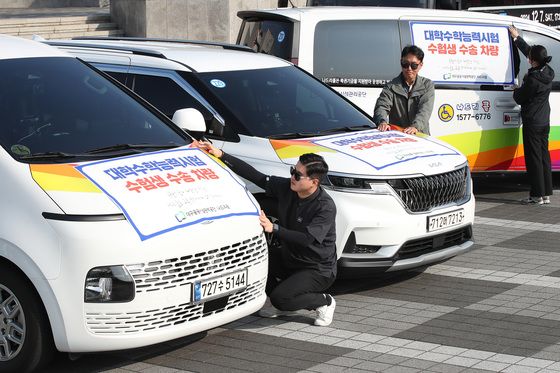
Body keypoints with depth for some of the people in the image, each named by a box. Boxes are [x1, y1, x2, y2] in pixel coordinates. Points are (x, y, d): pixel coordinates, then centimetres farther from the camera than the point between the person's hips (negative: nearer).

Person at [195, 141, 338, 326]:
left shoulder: (325, 207, -23)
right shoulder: (286, 187, -5)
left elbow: (308, 238, -31)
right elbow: (254, 175, -6)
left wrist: (273, 228, -36)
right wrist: (221, 155, -12)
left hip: (319, 269, -7)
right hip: (289, 259, 7)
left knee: (280, 298, -27)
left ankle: (324, 302, 3)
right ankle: (284, 306, 5)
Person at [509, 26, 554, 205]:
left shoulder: (533, 79, -23)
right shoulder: (547, 72, 3)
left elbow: (519, 98, -11)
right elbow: (528, 50, 16)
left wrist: (516, 91, 11)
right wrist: (517, 37, 26)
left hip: (532, 122, -8)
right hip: (544, 121, 8)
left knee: (534, 157, -3)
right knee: (544, 156, 12)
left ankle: (537, 195, -1)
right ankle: (546, 194, 16)